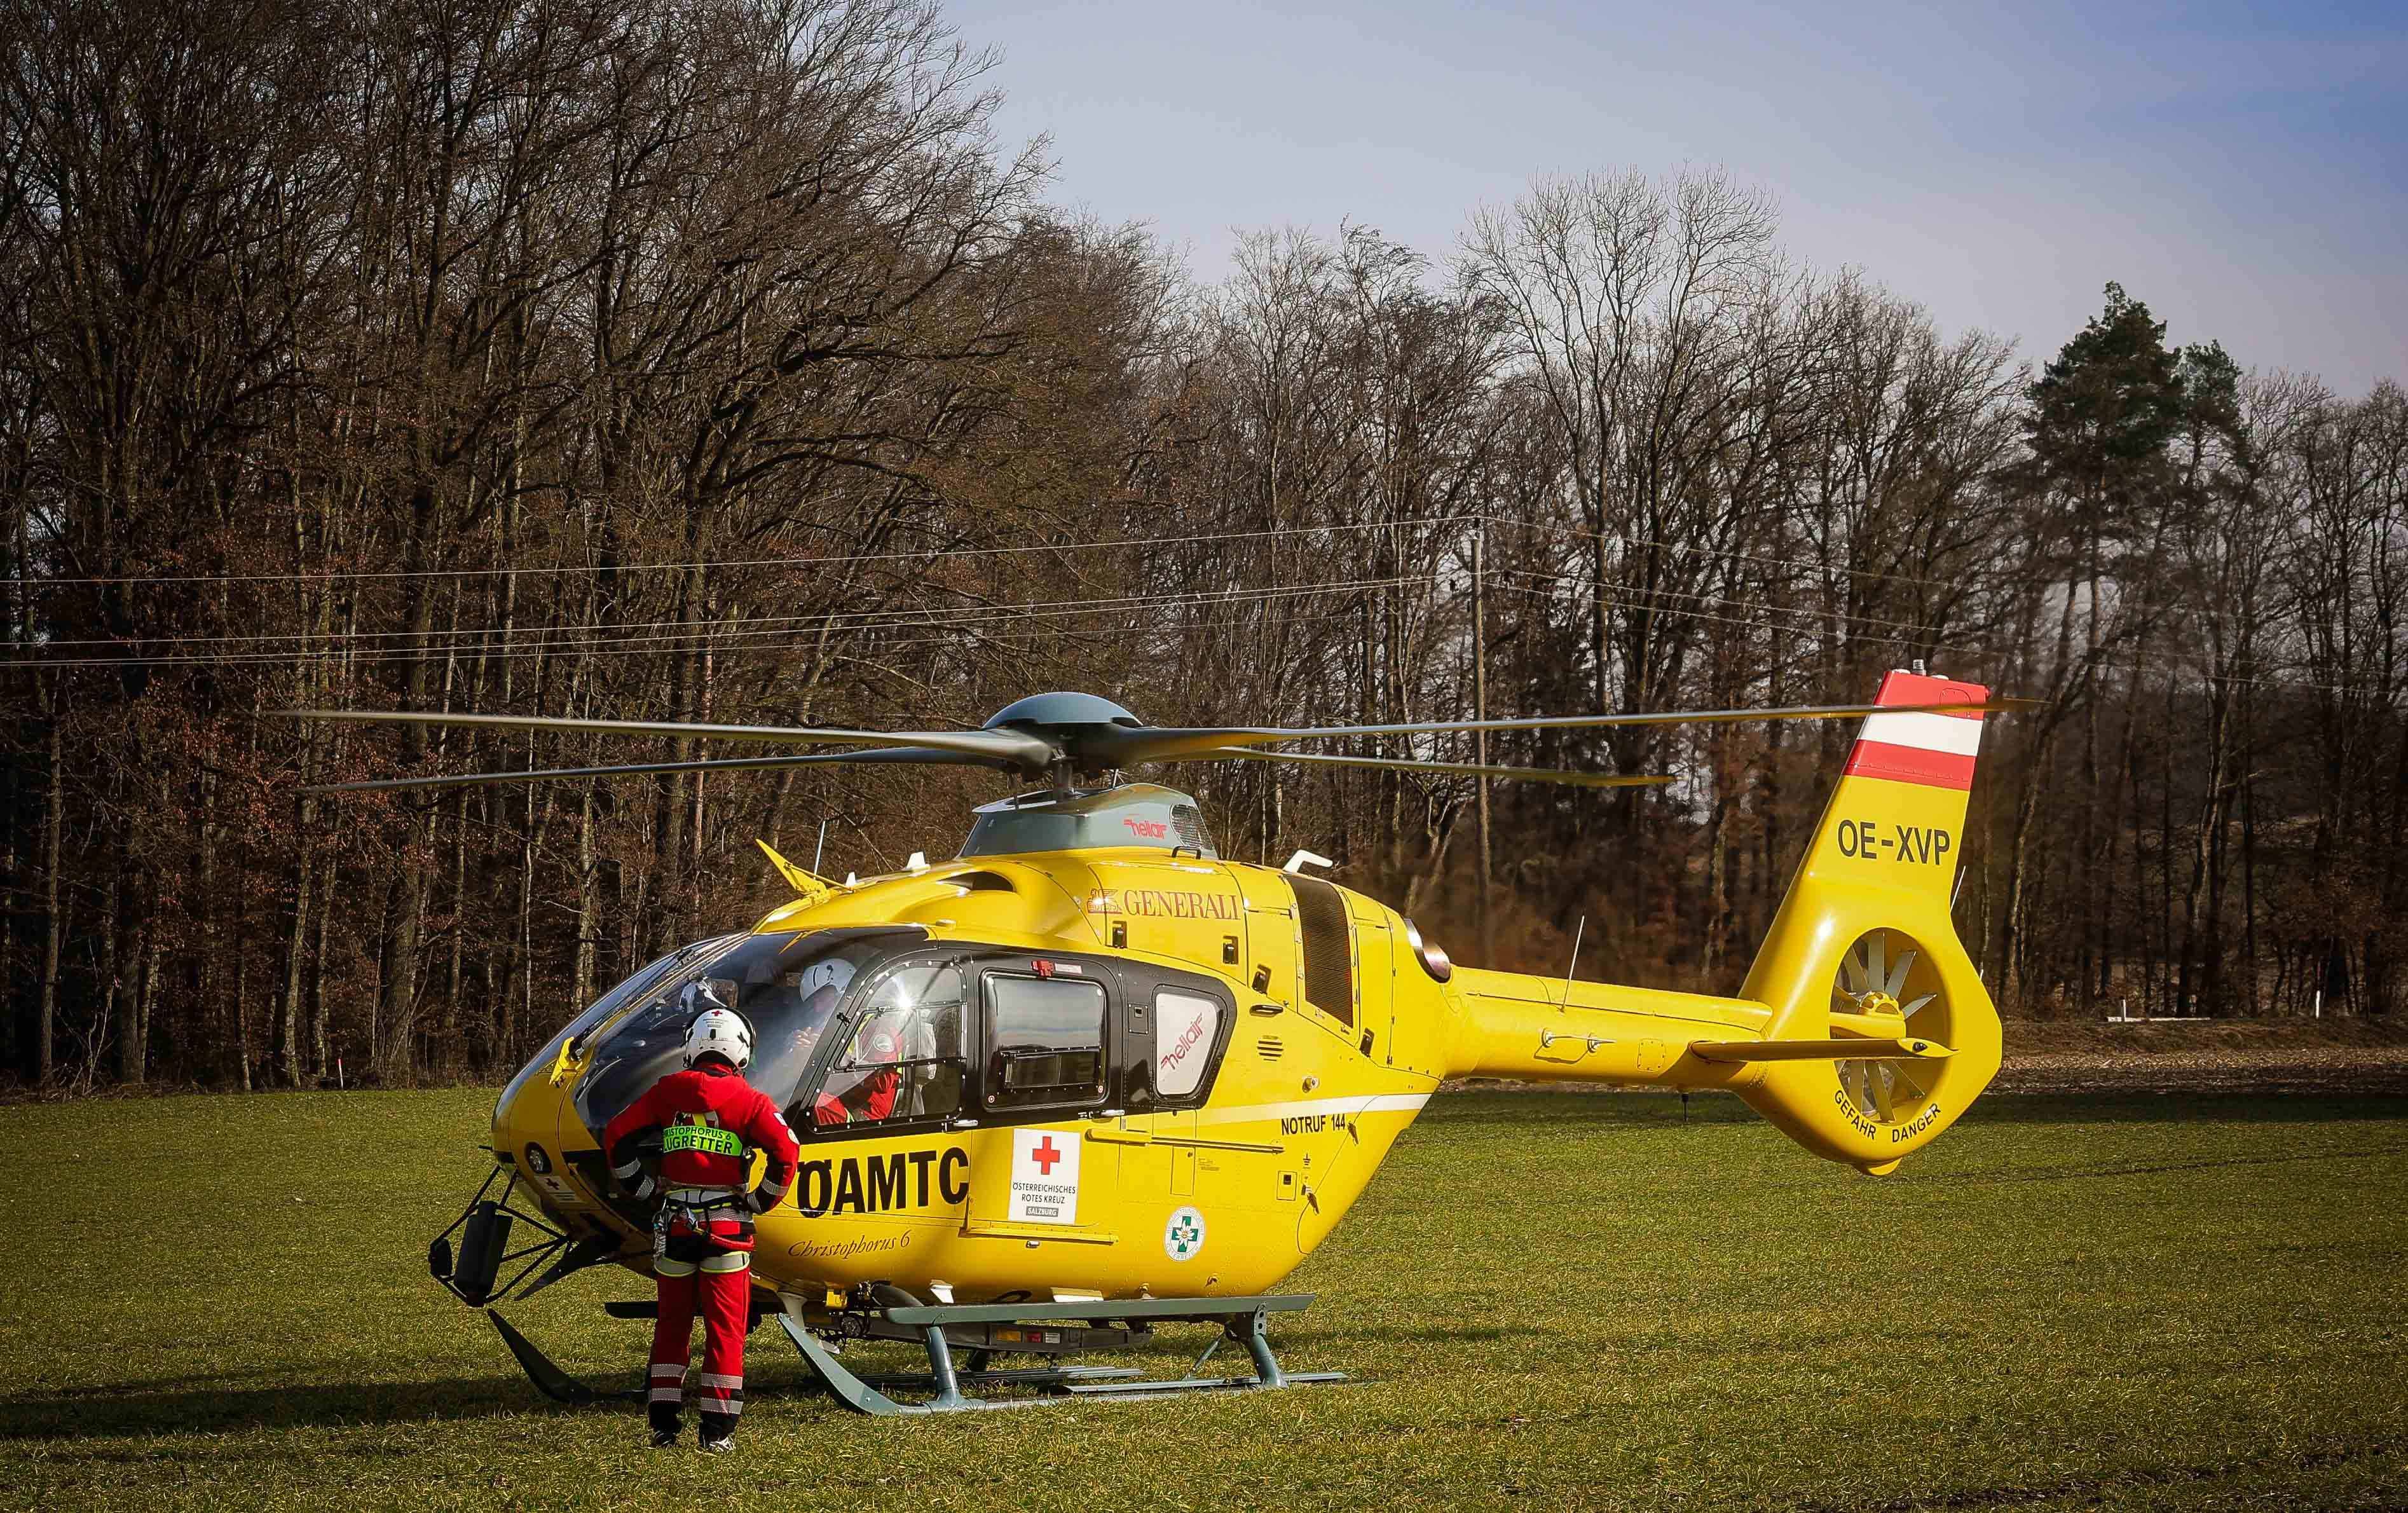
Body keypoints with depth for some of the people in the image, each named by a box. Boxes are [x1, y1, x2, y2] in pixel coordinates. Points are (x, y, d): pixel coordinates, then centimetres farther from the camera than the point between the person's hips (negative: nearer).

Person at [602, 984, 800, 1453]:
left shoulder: (668, 1090, 4)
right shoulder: (747, 1101, -4)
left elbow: (616, 1137, 7)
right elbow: (787, 1153, -12)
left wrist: (643, 1188, 13)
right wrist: (760, 1202, 1)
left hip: (673, 1222, 3)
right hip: (727, 1226, -2)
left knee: (672, 1323, 15)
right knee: (725, 1326, 5)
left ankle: (663, 1422, 15)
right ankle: (717, 1428, 2)